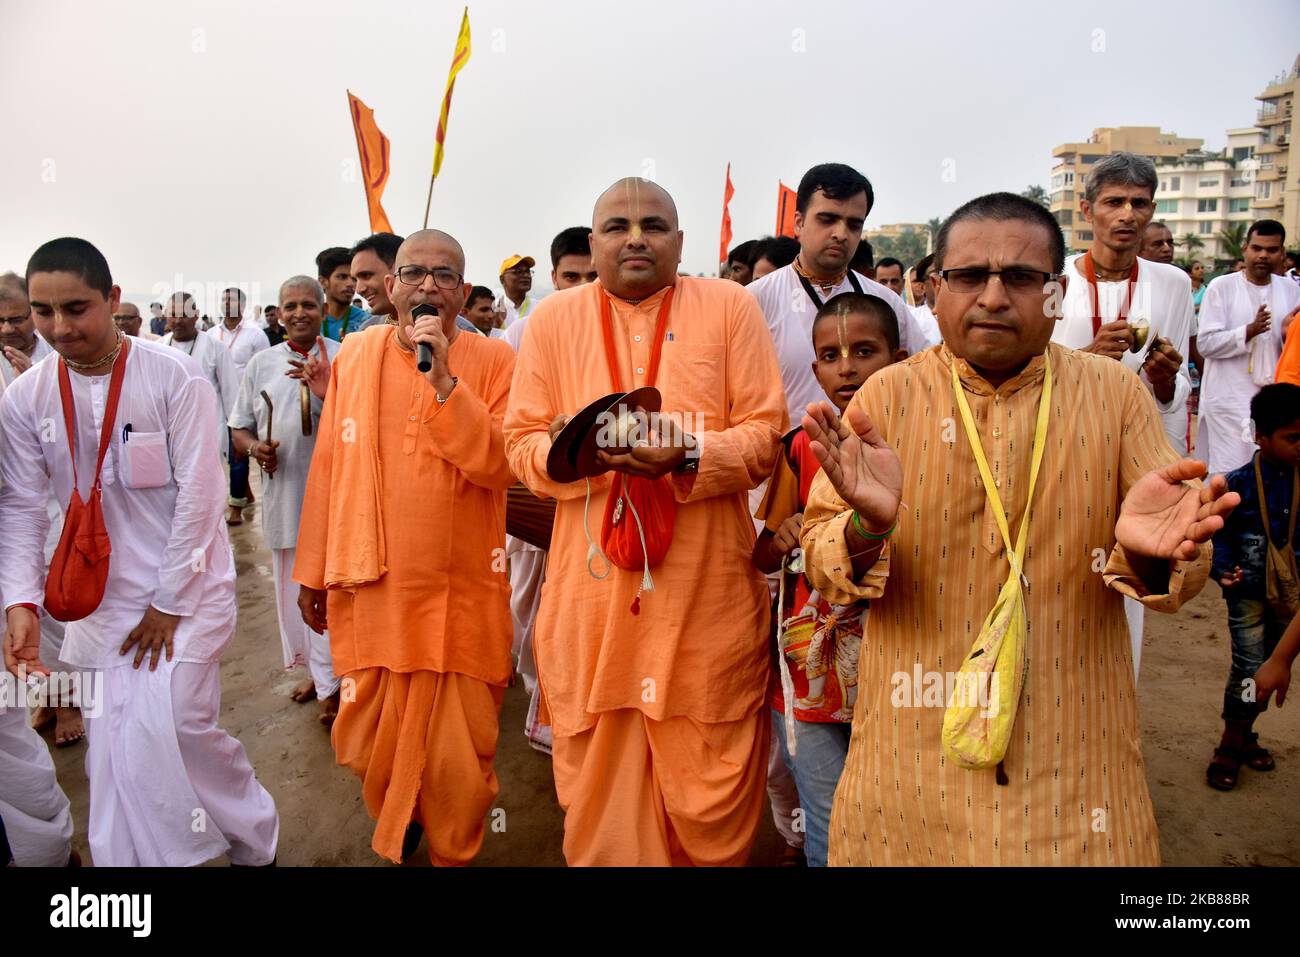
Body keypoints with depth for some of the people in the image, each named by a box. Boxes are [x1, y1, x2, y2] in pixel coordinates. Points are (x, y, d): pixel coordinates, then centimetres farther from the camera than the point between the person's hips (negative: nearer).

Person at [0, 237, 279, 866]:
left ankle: (253, 837, 15)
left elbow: (198, 496, -13)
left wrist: (168, 603, -10)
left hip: (186, 587, -4)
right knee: (110, 742, 4)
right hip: (97, 597, 4)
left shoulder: (175, 378, -13)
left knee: (168, 729, -11)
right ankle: (122, 857, 26)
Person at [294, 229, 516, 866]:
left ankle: (452, 854, 34)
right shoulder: (355, 355, 6)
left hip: (460, 593, -2)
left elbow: (501, 465, -14)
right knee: (367, 742, 14)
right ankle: (397, 826, 45)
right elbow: (328, 466, 9)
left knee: (457, 756, 6)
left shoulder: (492, 361, -3)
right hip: (369, 587, 3)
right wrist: (312, 571, 11)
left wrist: (443, 380, -21)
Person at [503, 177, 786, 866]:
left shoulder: (729, 306, 3)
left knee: (712, 796, 10)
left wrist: (688, 456, -19)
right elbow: (521, 445, 6)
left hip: (707, 593, -1)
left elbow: (765, 435, -1)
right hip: (592, 594, 1)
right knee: (599, 788, 12)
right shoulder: (554, 318, 6)